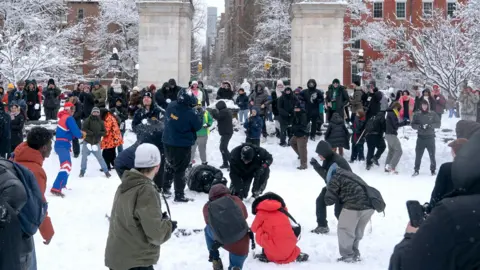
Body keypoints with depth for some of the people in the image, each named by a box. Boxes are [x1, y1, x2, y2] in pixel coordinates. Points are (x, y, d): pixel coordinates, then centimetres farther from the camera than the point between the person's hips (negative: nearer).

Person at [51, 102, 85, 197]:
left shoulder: (63, 117, 20)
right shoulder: (69, 118, -11)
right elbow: (76, 132, -16)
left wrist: (80, 133, 4)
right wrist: (81, 135, 5)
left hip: (60, 145, 11)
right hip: (63, 145, -11)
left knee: (68, 165, 27)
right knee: (66, 166, -21)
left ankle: (62, 184, 41)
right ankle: (56, 188, -32)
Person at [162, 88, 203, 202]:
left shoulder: (171, 106, -8)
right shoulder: (190, 113, -25)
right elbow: (198, 126, -12)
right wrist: (200, 113, 3)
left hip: (168, 142, 6)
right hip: (182, 145, -6)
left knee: (170, 166, 24)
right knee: (180, 170, 4)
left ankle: (166, 188, 36)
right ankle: (179, 195, 10)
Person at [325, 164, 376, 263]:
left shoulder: (335, 177, 8)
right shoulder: (351, 175, 31)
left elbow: (329, 200, 8)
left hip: (354, 205, -8)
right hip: (369, 205, 8)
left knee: (345, 230, 11)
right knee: (357, 231, 24)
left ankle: (348, 256, 16)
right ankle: (355, 254, 34)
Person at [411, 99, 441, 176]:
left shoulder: (433, 114, 3)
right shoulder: (417, 114, 4)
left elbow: (438, 124, 0)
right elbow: (413, 125, 2)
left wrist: (430, 125, -16)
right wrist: (420, 126, -17)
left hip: (430, 137, 0)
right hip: (421, 137, 0)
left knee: (432, 154, 2)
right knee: (418, 154, 0)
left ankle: (433, 170, 16)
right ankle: (416, 170, 10)